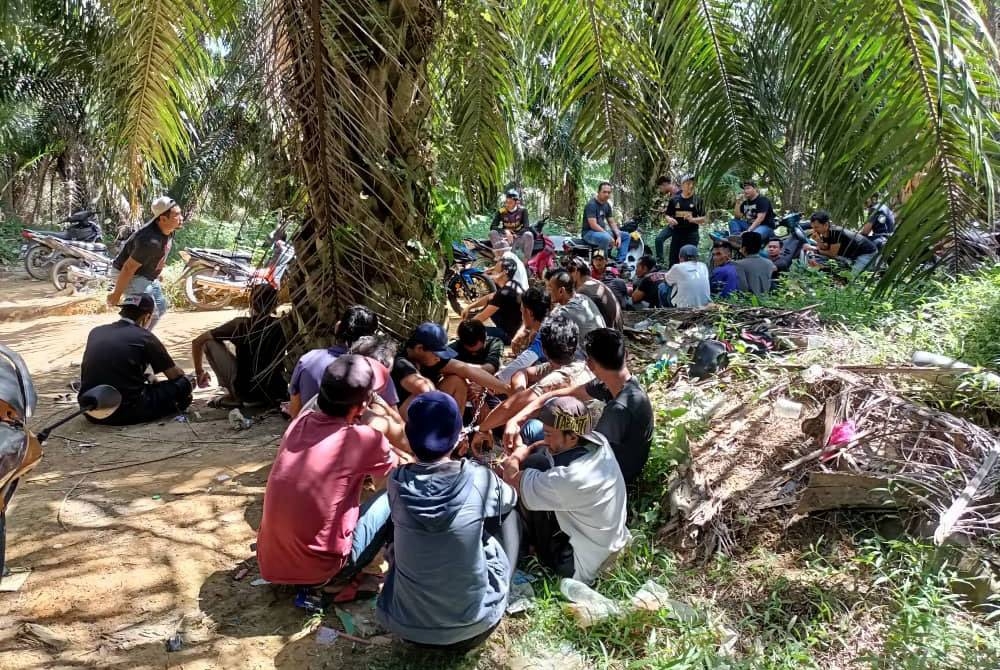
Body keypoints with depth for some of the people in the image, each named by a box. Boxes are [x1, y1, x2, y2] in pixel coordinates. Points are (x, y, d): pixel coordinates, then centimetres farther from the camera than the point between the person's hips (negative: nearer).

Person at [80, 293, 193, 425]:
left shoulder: (96, 332, 11)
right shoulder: (145, 337, -2)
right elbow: (176, 375, 7)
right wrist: (189, 383, 30)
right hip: (125, 412, -6)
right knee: (184, 385, 5)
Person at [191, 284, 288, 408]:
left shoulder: (240, 324, -2)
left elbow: (197, 342, 5)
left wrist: (200, 372, 20)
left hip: (245, 392, -3)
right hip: (277, 395, 3)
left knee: (209, 342, 9)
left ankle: (234, 396, 7)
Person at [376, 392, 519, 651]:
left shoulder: (397, 482, -11)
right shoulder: (479, 479, -15)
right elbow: (510, 499, 10)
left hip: (406, 625, 2)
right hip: (474, 625, -2)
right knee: (507, 511, 17)